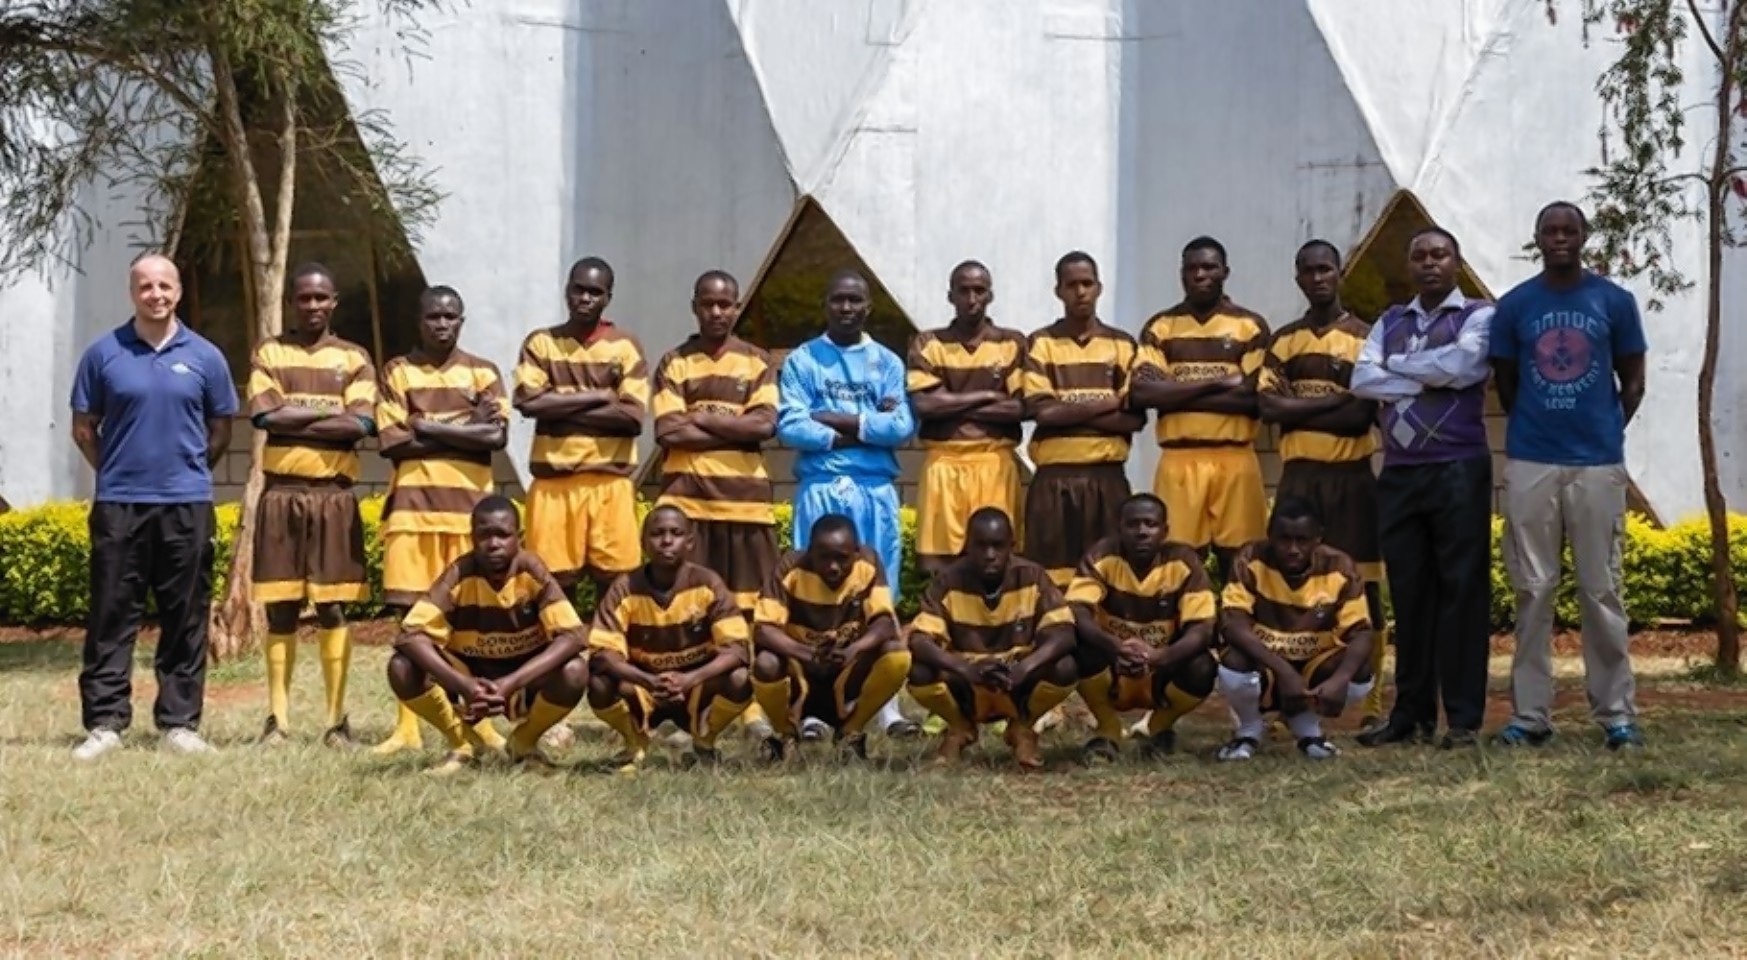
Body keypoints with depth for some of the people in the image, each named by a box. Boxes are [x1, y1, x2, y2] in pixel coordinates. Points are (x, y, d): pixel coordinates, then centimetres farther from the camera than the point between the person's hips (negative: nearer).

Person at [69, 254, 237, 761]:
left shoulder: (204, 357, 4)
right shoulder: (104, 353, 2)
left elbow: (220, 430, 14)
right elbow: (83, 428, 9)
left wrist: (187, 471, 12)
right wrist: (117, 472, 10)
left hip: (187, 504, 1)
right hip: (118, 504, -1)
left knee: (185, 619, 4)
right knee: (111, 616, 0)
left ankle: (180, 722, 11)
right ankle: (104, 723, 4)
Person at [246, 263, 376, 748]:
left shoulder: (354, 358, 7)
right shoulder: (268, 353, 7)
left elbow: (362, 423, -8)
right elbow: (266, 415, -8)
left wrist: (295, 417, -8)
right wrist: (329, 412, -8)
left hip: (335, 495, 0)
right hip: (281, 494, 0)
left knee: (332, 609, 1)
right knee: (280, 609, 3)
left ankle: (338, 718, 4)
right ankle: (277, 717, 9)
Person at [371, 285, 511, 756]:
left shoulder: (483, 373, 9)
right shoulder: (397, 372, 8)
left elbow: (497, 436, -5)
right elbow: (391, 441, -3)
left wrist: (428, 426, -7)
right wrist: (465, 429, -6)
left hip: (470, 504, 0)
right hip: (412, 502, 0)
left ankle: (480, 720, 6)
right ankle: (407, 727, 1)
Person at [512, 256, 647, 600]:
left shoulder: (625, 346, 6)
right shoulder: (540, 343, 8)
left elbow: (632, 416, -6)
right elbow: (529, 402, -8)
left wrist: (560, 408, -8)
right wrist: (599, 395, -9)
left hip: (610, 482, 0)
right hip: (553, 481, 0)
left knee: (612, 580, 0)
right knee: (554, 581, 1)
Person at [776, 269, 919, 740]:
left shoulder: (886, 362, 10)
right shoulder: (801, 360, 6)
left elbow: (903, 426, -3)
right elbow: (790, 427, -7)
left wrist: (838, 421, -8)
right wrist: (868, 427, -8)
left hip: (876, 492, 1)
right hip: (820, 489, -1)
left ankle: (886, 706, 2)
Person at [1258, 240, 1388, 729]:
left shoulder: (1364, 338, 1)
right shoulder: (1282, 341, 10)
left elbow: (1362, 415, -9)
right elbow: (1268, 407, -3)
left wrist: (1299, 411, -8)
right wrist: (1334, 400, -9)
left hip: (1352, 476, -3)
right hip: (1298, 476, 3)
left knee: (1363, 587, -2)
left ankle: (1371, 702, 1)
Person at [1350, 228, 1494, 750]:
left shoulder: (1479, 316, 4)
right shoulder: (1389, 322, 16)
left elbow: (1460, 364, -16)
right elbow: (1362, 380, 0)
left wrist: (1397, 364, -2)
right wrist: (1429, 379, -8)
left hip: (1458, 470, -4)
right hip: (1399, 473, 4)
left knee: (1461, 590, -4)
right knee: (1408, 593, 6)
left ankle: (1463, 717, -2)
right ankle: (1411, 712, 12)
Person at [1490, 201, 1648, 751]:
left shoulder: (1614, 302, 3)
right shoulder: (1514, 306, 4)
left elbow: (1633, 380, 10)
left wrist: (1607, 431, 3)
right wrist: (1534, 427, 6)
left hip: (1598, 464, -1)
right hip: (1531, 464, 1)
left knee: (1601, 591, 1)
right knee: (1533, 591, 3)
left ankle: (1616, 713, 6)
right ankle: (1530, 713, 7)